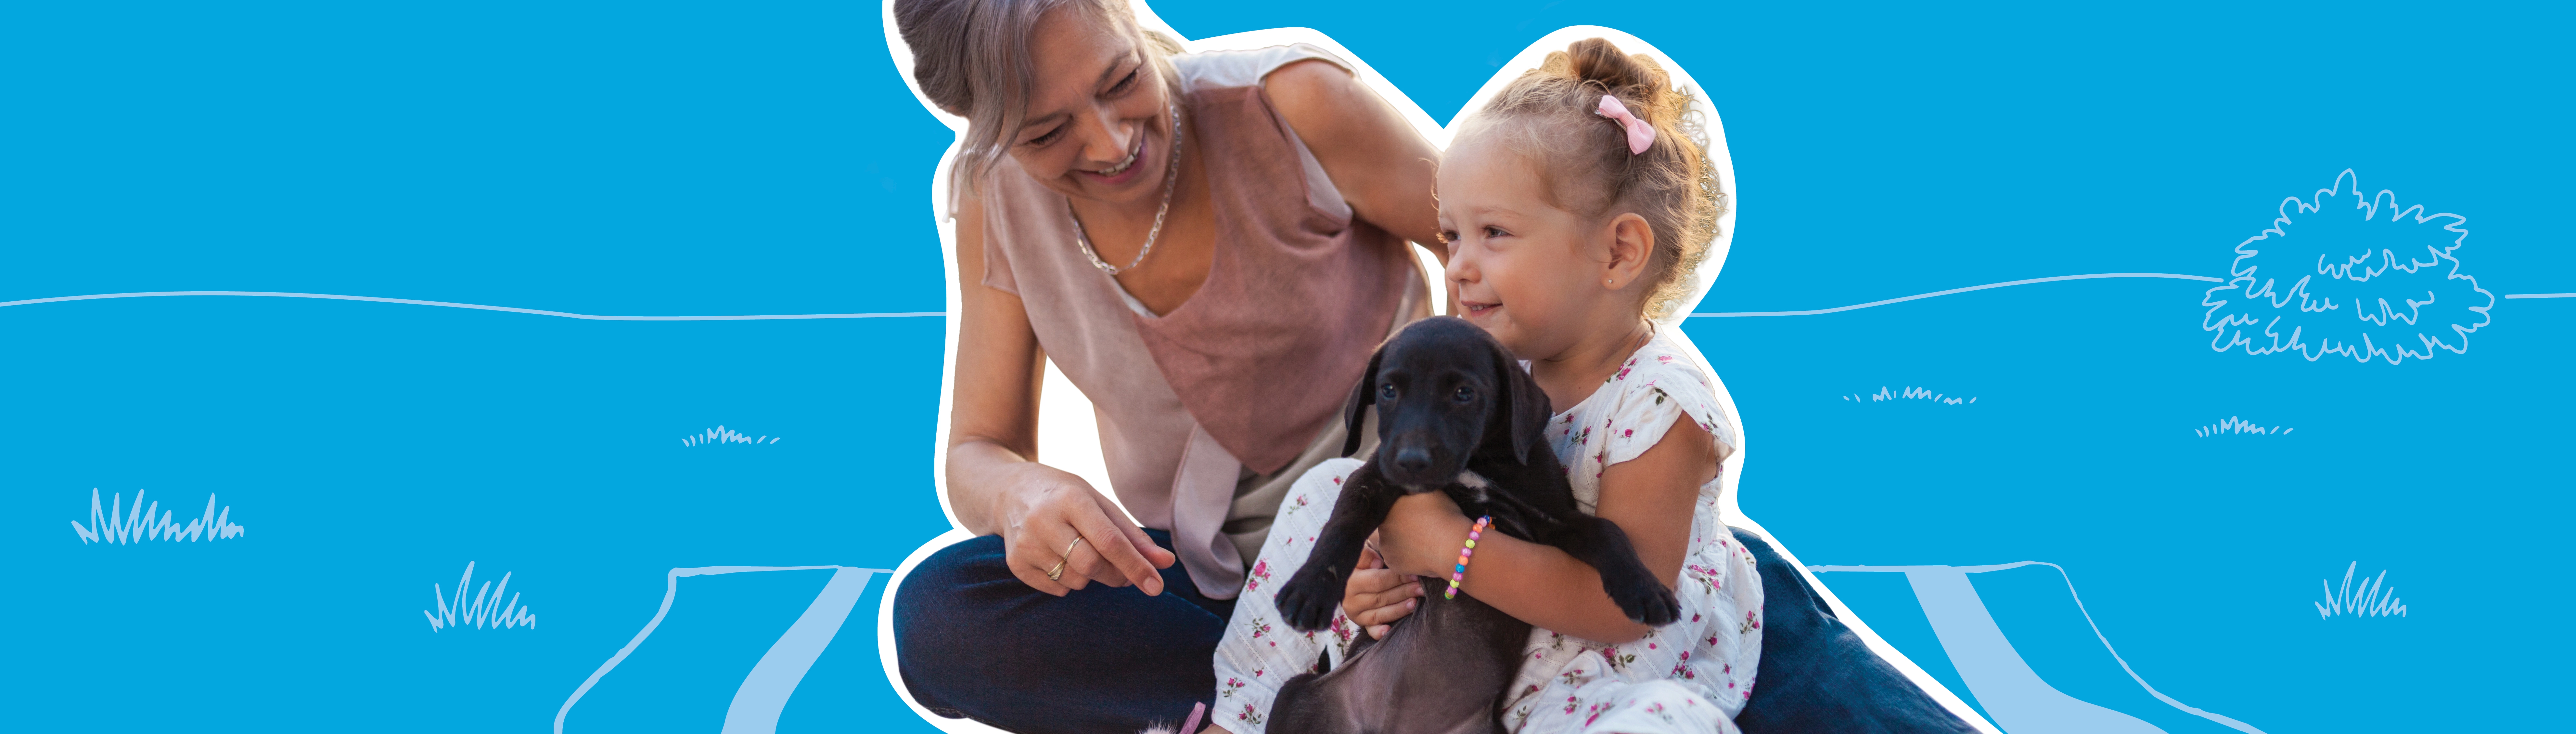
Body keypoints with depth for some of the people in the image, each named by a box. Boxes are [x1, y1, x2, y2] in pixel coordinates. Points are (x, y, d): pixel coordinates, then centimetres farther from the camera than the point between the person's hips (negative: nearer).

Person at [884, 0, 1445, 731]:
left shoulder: (1293, 101, -17)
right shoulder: (992, 194, -5)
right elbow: (976, 456, -2)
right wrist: (1019, 495, -29)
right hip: (1197, 576, 4)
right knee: (936, 614, -24)